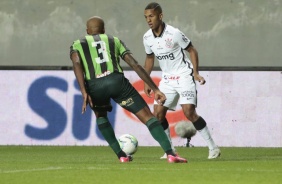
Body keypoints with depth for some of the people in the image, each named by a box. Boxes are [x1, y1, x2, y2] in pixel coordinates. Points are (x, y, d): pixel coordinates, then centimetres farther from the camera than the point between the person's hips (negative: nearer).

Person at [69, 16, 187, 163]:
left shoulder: (77, 45, 24)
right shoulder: (114, 41, 29)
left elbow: (76, 64, 1)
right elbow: (135, 65, 19)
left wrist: (84, 93, -9)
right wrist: (155, 89, 18)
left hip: (94, 86, 0)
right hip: (116, 80, 0)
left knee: (100, 115, 33)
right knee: (147, 116, 3)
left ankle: (121, 155, 24)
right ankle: (170, 154, -14)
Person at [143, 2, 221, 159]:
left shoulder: (174, 33, -19)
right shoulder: (147, 38, -2)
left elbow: (192, 50, -8)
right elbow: (150, 58, 15)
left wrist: (196, 73, -17)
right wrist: (146, 81, 12)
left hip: (184, 76, -6)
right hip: (167, 79, 6)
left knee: (189, 112, -18)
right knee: (158, 114, -3)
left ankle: (213, 148, -9)